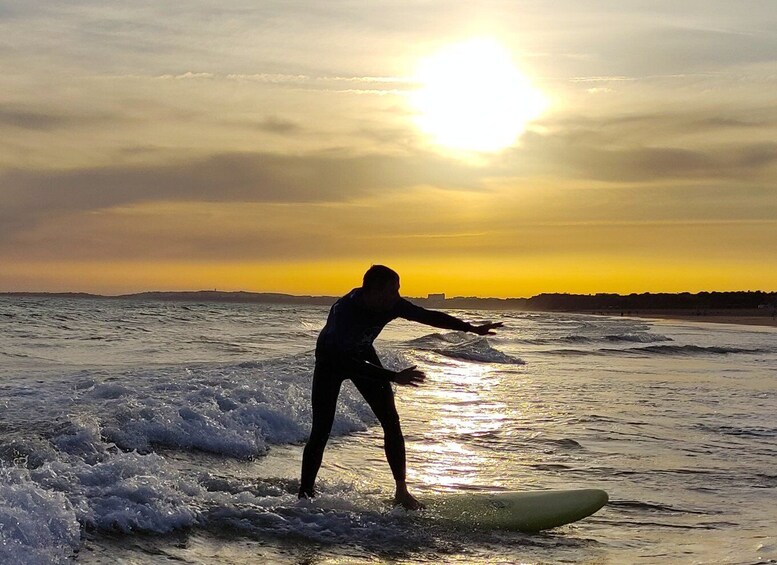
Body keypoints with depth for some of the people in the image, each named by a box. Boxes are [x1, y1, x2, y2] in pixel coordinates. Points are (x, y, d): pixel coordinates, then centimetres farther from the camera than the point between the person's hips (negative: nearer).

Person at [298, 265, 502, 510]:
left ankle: (401, 491, 5)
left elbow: (428, 316, -7)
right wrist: (394, 377, -45)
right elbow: (347, 364, -43)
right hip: (331, 359, -5)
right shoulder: (344, 310, -40)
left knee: (391, 422, -3)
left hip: (362, 355, 5)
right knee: (321, 431, -14)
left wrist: (472, 329, -3)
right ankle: (305, 496, -4)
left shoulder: (391, 305, -22)